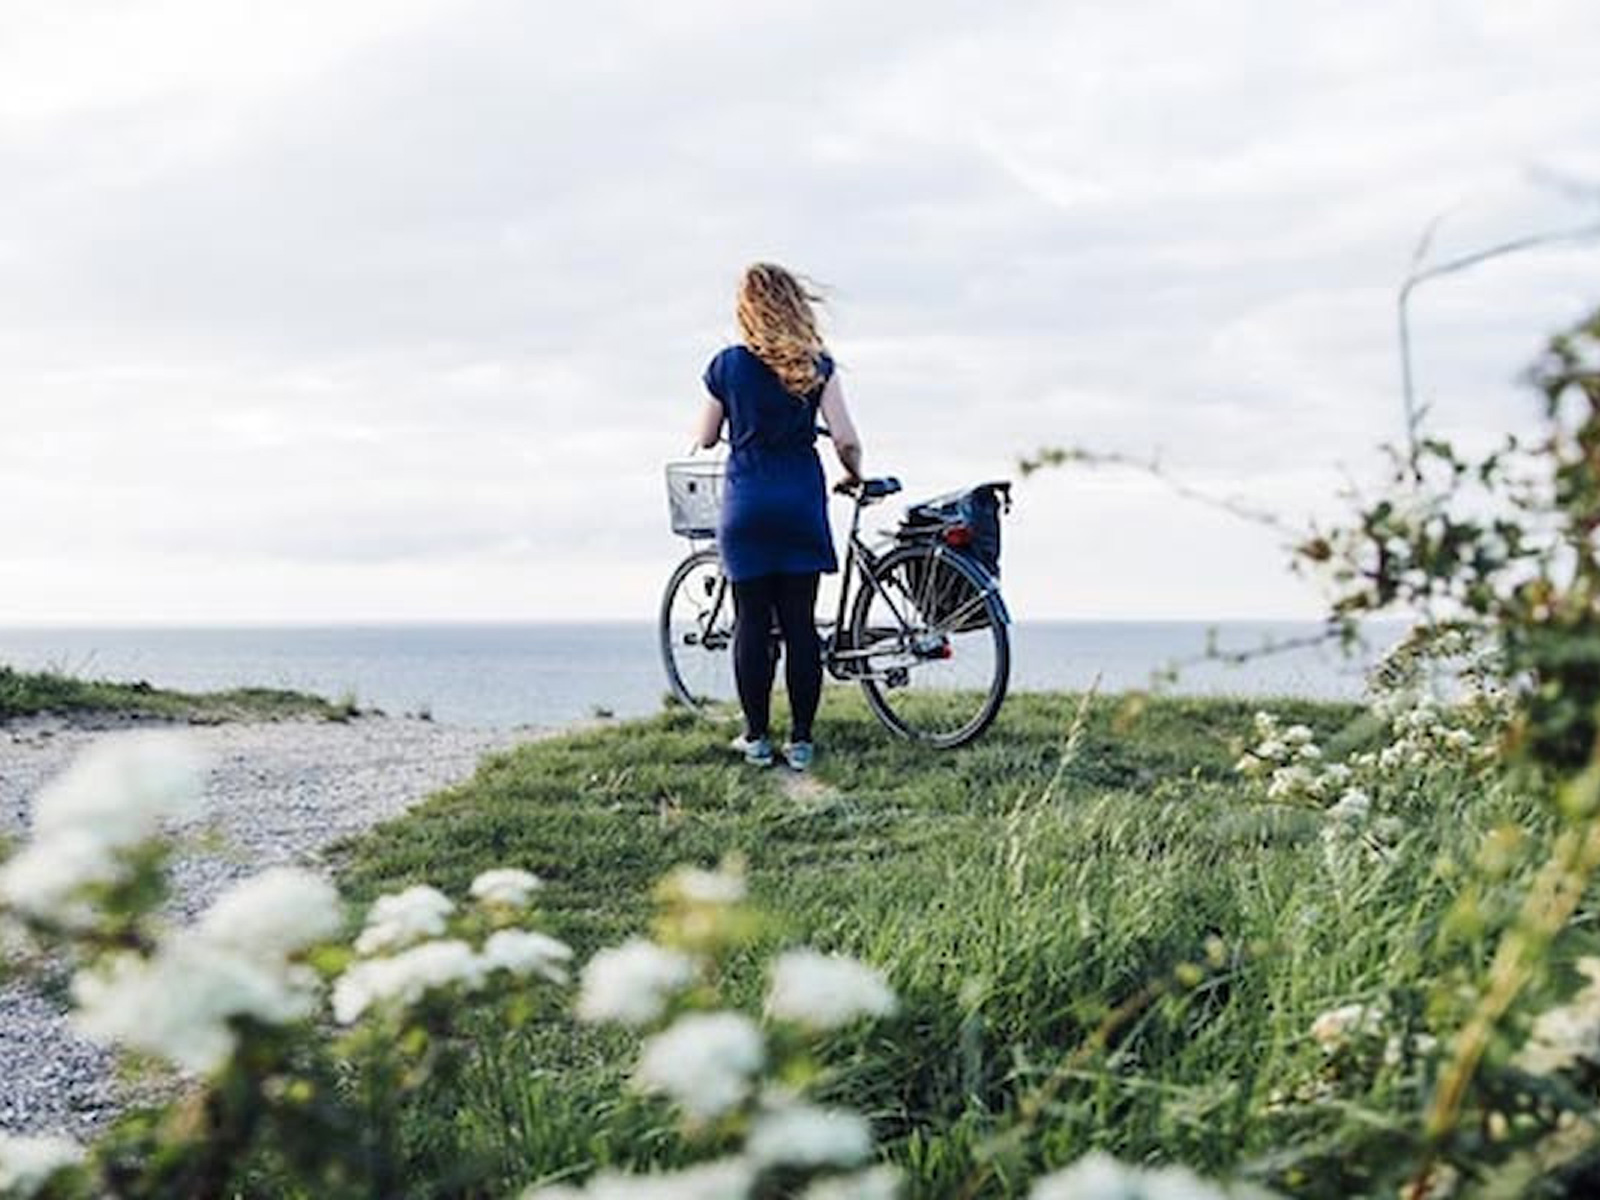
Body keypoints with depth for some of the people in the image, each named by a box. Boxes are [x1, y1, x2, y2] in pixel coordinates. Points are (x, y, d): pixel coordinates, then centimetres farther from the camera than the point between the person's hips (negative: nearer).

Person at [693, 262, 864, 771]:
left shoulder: (728, 365, -1)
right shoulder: (817, 366, -2)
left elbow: (706, 438, 8)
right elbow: (846, 439, -7)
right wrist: (854, 476, 13)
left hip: (746, 505, 0)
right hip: (801, 504, 0)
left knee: (752, 622, 6)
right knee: (801, 623, 4)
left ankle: (757, 737, 11)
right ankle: (801, 740, 6)